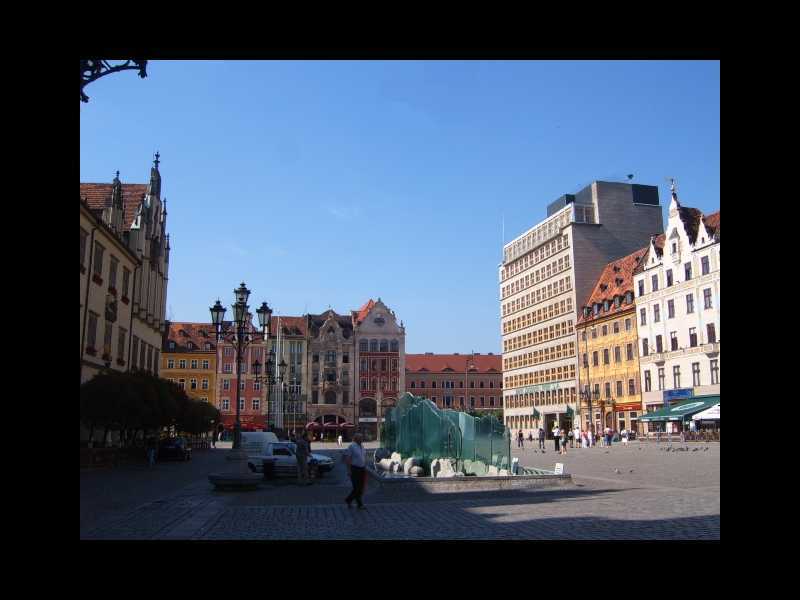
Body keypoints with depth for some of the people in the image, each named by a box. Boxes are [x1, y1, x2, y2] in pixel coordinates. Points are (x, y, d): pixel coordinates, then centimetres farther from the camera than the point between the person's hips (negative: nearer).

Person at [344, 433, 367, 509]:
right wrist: (348, 470, -18)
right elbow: (347, 458, -14)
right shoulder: (351, 446, -11)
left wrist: (365, 469, 14)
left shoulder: (362, 447, 11)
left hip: (362, 470, 8)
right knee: (357, 488, -9)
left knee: (361, 488, 6)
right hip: (354, 470, -8)